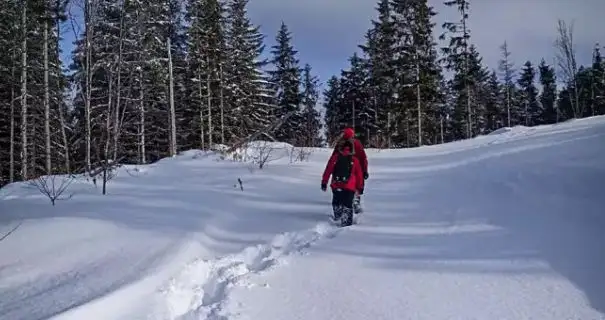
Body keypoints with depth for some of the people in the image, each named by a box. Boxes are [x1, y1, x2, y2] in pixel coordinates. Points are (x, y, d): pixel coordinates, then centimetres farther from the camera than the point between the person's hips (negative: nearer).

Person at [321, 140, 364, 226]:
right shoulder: (355, 160, 6)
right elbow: (359, 175, 9)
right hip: (350, 187, -1)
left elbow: (328, 170, 4)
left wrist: (324, 182, 8)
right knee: (347, 205, 2)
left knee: (336, 203, 21)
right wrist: (360, 187, 17)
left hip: (336, 186, 1)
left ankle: (337, 218, 31)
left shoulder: (335, 157, 6)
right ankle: (346, 223, -5)